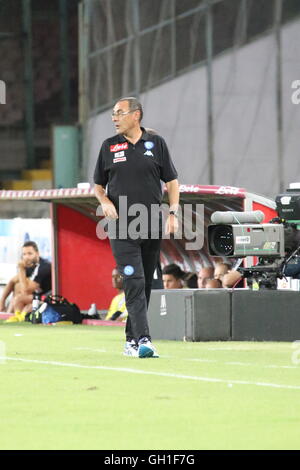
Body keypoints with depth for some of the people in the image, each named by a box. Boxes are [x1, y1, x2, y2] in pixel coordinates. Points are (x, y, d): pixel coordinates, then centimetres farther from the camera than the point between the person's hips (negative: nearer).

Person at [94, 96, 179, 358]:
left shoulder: (156, 143, 6)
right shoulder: (109, 146, 7)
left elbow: (171, 181, 10)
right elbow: (98, 185, 14)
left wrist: (173, 213, -3)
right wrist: (105, 202, -7)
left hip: (152, 228, 2)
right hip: (122, 227, -2)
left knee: (145, 285, 7)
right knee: (134, 282, -14)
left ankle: (131, 340, 18)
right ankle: (143, 340, -23)